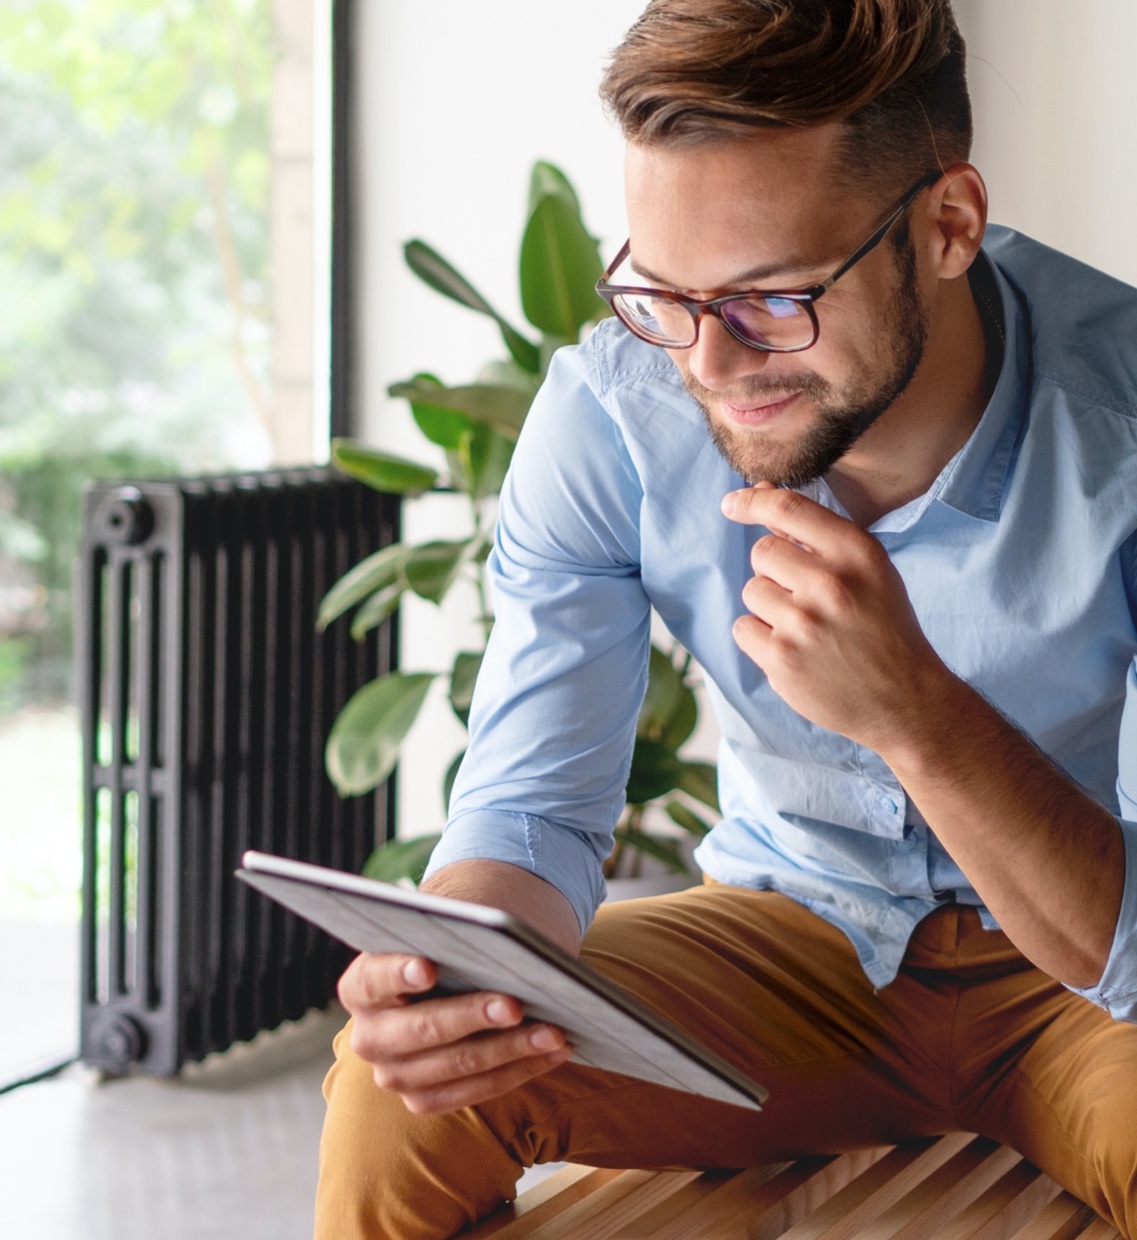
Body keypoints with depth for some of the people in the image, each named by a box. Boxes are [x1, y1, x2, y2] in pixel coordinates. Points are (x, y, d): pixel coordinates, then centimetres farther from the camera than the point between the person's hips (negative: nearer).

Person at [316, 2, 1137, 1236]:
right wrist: (450, 978, -36)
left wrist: (917, 712, -44)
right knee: (398, 1089, -22)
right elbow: (531, 807, -12)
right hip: (796, 933, 2)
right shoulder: (607, 415, -16)